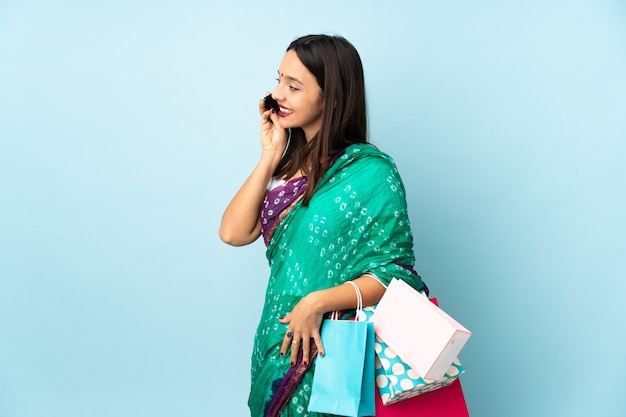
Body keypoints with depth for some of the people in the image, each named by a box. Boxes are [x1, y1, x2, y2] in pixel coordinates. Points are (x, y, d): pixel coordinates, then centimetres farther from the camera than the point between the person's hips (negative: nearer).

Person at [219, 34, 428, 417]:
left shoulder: (369, 172, -16)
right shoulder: (290, 161, 2)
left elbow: (395, 272, -16)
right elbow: (233, 233, -7)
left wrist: (318, 302, -26)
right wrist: (270, 155, -9)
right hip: (279, 339, 6)